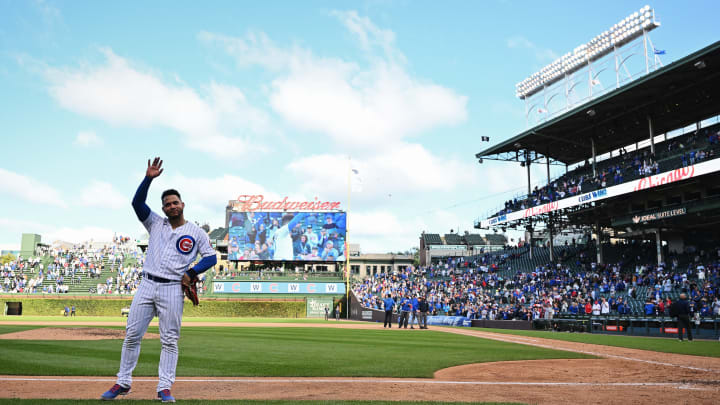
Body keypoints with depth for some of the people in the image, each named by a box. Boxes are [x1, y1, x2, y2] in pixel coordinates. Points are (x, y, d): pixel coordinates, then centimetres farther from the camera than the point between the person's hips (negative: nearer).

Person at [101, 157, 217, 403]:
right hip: (147, 285, 3)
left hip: (172, 290, -2)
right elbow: (137, 202, 2)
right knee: (132, 334, 2)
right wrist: (148, 178, -9)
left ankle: (164, 387, 5)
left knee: (169, 340, -1)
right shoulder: (155, 223, 14)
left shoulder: (196, 233, 7)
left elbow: (211, 257, 4)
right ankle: (123, 383, 12)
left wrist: (191, 273, -9)